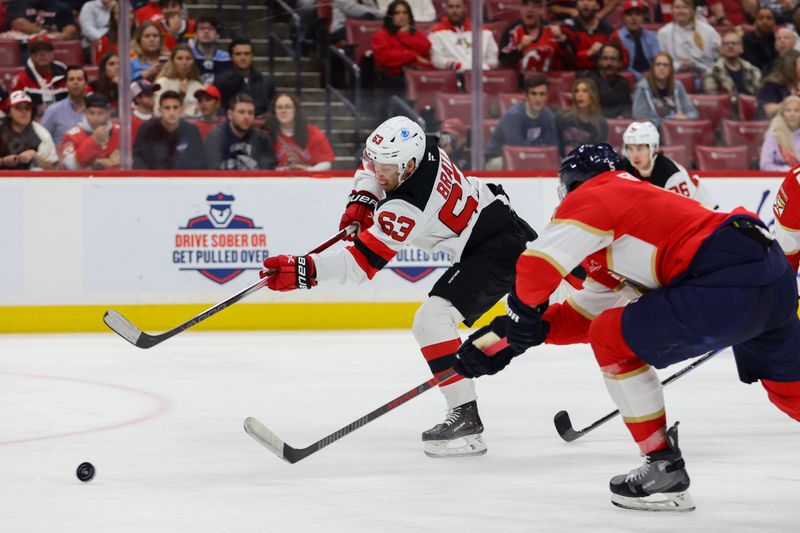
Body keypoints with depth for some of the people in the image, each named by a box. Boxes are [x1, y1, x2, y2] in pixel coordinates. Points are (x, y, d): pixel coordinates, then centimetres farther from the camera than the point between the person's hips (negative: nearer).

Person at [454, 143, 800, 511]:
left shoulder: (591, 196, 5)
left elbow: (538, 263, -9)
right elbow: (589, 313, 32)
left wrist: (523, 312, 10)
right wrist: (529, 330, 26)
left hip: (724, 281, -9)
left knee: (614, 341, 5)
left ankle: (665, 470, 8)